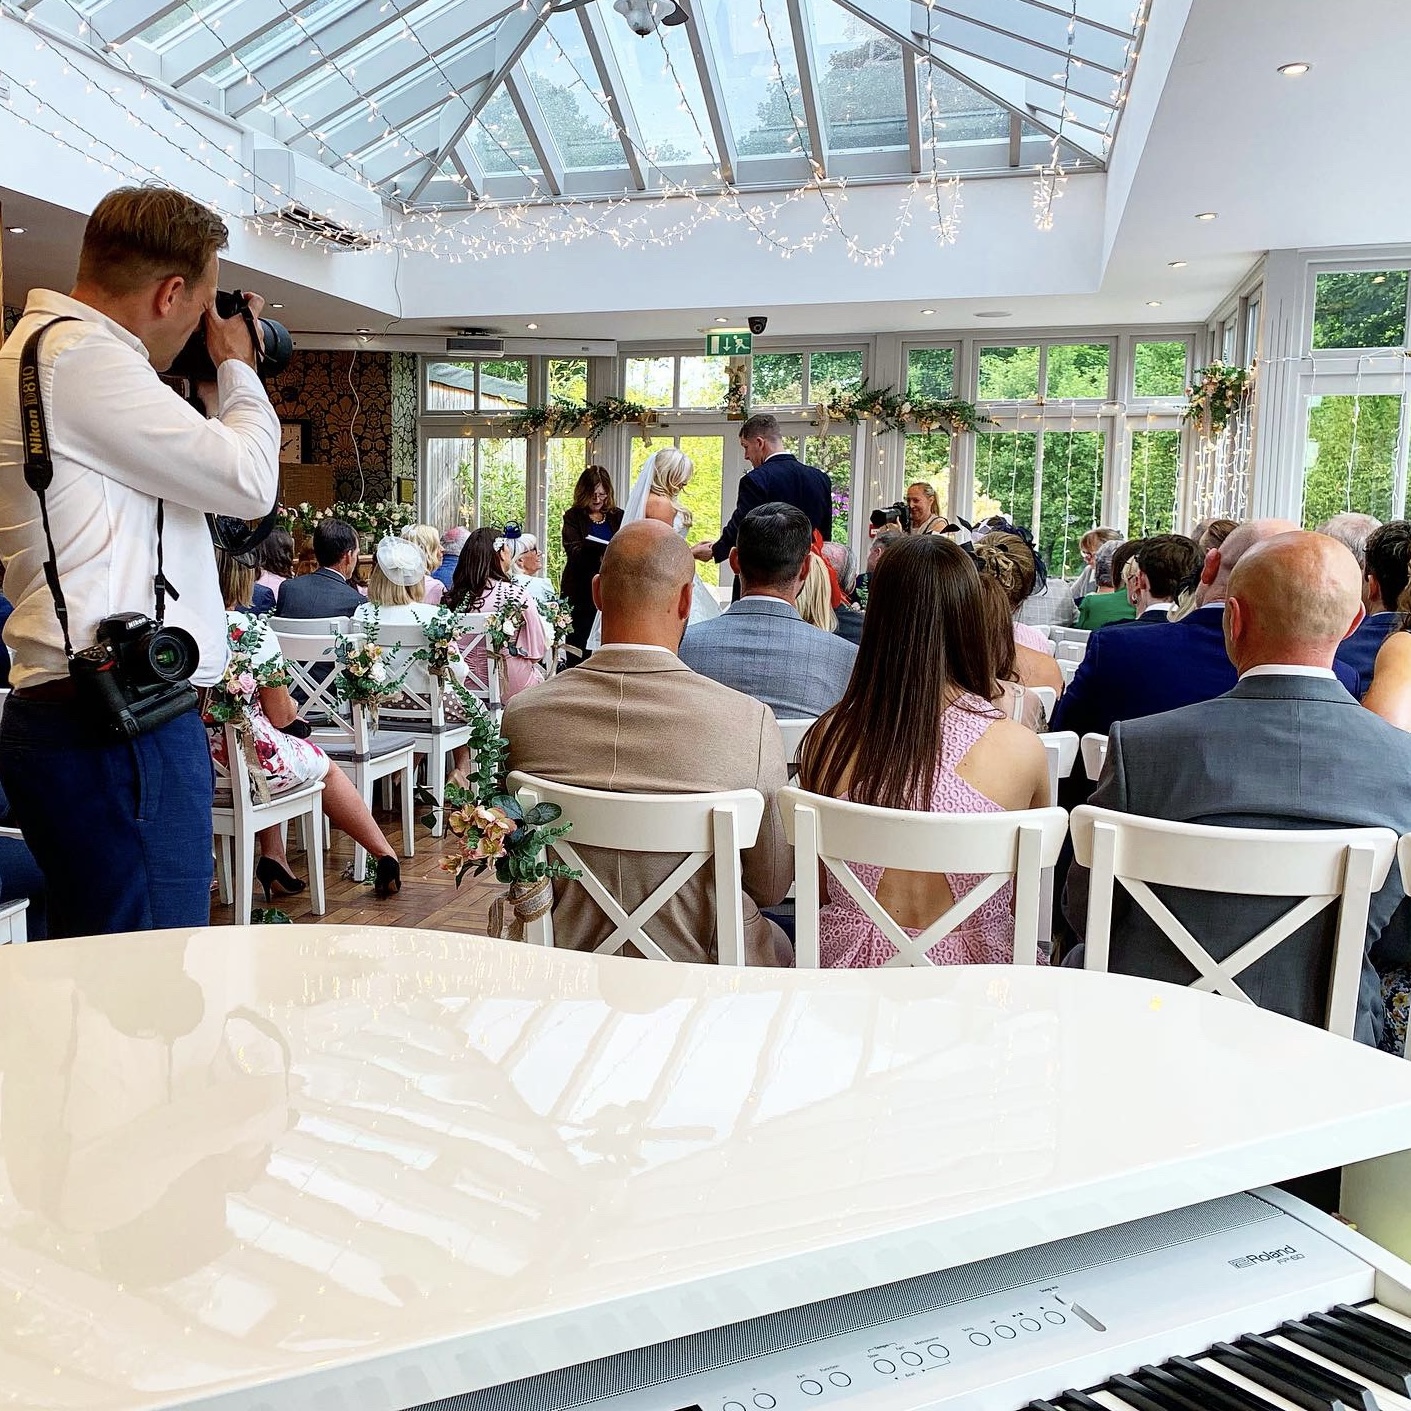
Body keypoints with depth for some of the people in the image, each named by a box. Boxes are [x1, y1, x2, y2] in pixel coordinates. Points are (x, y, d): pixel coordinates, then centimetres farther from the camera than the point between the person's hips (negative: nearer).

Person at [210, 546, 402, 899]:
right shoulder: (254, 630, -15)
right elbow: (280, 716, -8)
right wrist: (293, 708, 17)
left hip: (191, 765, 5)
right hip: (251, 763, -5)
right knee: (323, 765, 24)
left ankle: (274, 859, 28)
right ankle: (385, 854, 33)